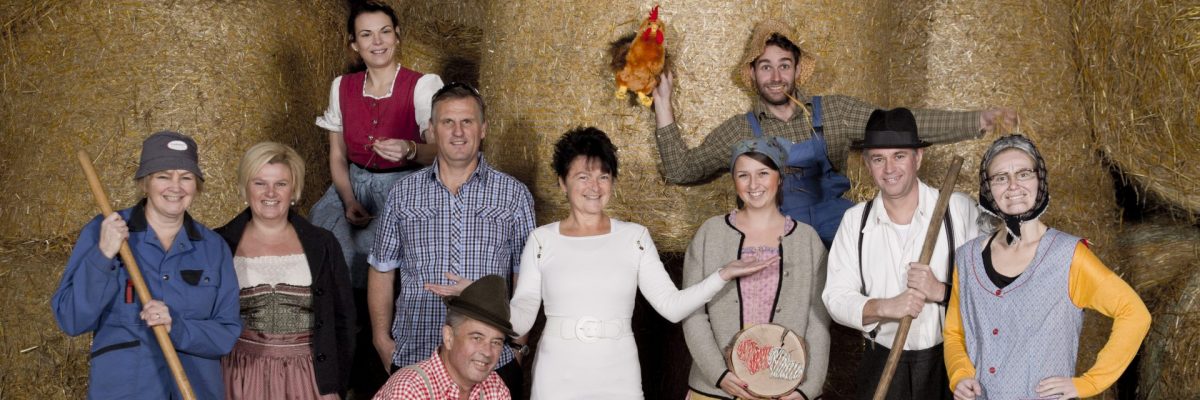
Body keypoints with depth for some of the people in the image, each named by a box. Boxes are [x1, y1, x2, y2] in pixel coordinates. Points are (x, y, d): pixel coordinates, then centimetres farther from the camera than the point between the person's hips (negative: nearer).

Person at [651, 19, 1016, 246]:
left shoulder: (833, 113, 6)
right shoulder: (740, 130, 7)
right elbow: (681, 171, 9)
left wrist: (975, 121, -6)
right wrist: (663, 106, 3)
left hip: (837, 232, 1)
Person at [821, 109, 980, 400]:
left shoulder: (960, 209, -7)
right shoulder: (855, 220, 2)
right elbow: (836, 297, -3)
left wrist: (941, 291, -25)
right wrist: (885, 307, -19)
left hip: (948, 362, -2)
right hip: (882, 364, 2)